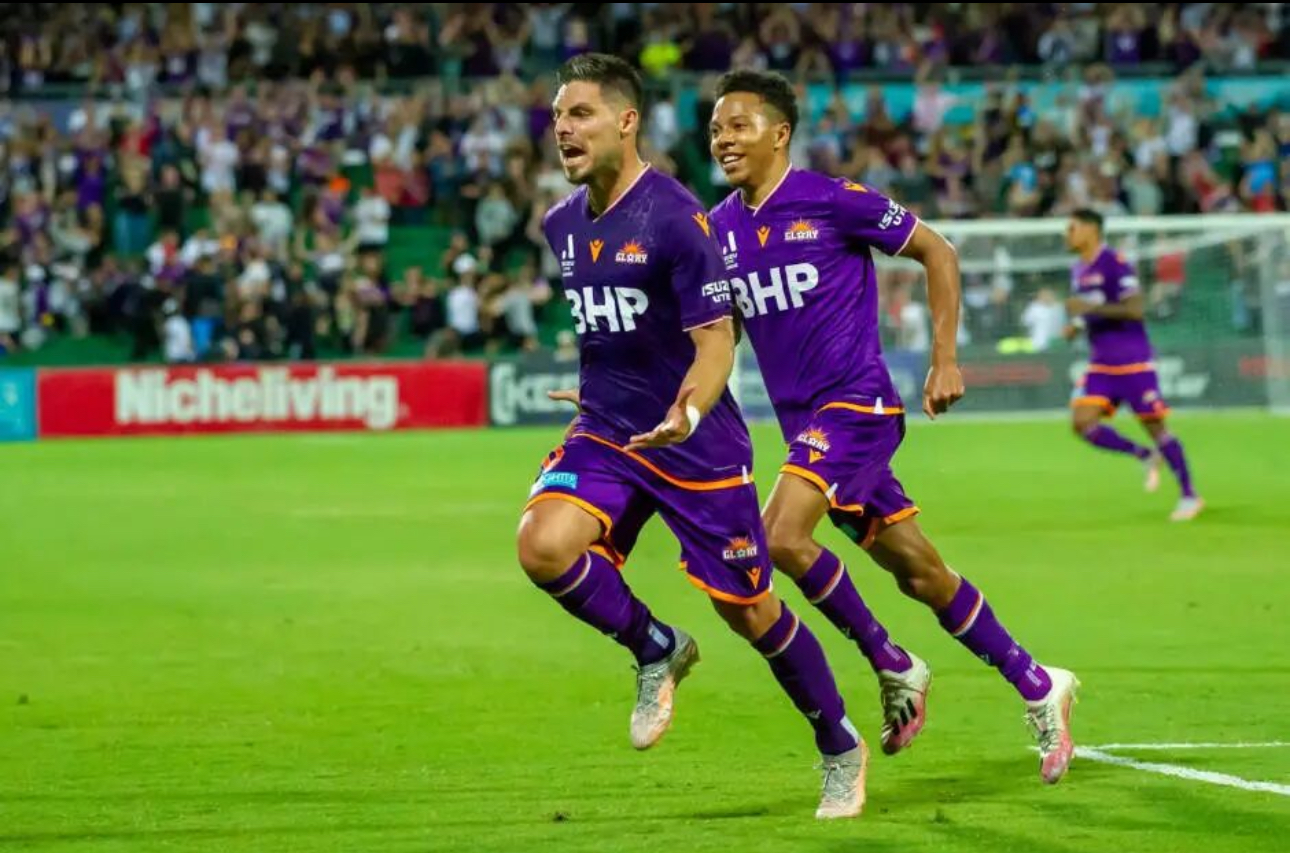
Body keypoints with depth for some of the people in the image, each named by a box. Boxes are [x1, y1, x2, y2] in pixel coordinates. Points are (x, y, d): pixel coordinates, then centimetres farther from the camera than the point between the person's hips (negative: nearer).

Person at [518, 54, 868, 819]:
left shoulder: (675, 217, -17)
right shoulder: (562, 225, 4)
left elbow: (716, 338, -19)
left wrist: (688, 412, -36)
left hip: (694, 442, -6)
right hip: (604, 433, 6)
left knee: (751, 610, 3)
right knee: (543, 546, -22)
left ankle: (842, 750, 26)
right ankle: (657, 651, 4)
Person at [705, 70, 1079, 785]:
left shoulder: (831, 201, -11)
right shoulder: (718, 229, 7)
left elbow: (937, 253, -3)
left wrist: (945, 361, -6)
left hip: (856, 403, -6)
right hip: (802, 419, 6)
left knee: (781, 537, -23)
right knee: (918, 572, 8)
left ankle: (893, 668, -4)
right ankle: (1037, 686, 22)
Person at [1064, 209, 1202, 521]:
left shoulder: (1115, 264, -14)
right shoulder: (1079, 271, 13)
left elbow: (1136, 308, -22)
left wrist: (1091, 308, -24)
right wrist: (1076, 326, 6)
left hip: (1132, 362, -8)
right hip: (1101, 364, 8)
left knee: (1154, 425, -3)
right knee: (1082, 423, -8)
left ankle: (1189, 495, 8)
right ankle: (1146, 457, 10)